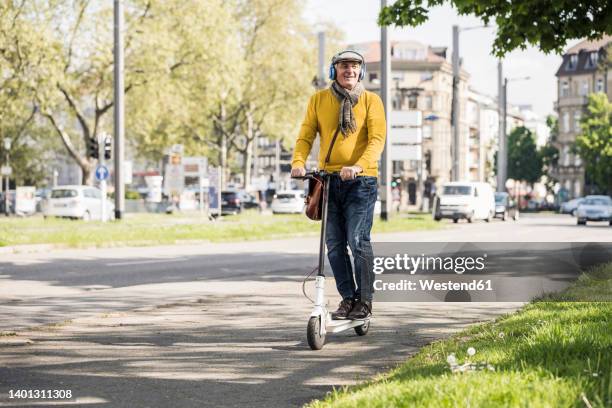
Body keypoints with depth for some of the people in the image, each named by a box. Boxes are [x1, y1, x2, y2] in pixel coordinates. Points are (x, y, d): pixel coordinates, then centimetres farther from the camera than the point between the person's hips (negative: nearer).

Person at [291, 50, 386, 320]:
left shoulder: (371, 100, 1)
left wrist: (358, 166, -26)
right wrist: (298, 162, -15)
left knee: (358, 241, -9)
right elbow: (306, 136, 5)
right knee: (334, 244, 4)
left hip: (361, 180, -3)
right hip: (328, 180, 3)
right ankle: (348, 298, 16)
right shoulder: (319, 99, 9)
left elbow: (377, 139, -9)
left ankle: (364, 300, 3)